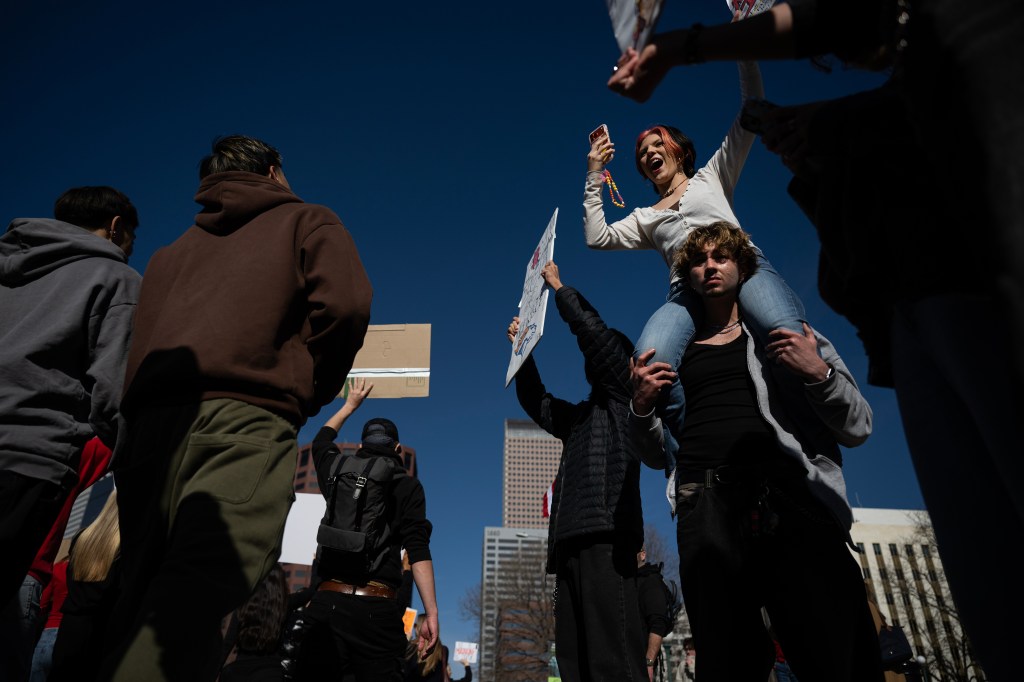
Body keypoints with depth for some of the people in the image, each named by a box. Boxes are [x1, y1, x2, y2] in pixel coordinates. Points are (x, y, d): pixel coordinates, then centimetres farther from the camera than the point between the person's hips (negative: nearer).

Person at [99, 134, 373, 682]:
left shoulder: (172, 251, 33)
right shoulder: (306, 222, 17)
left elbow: (138, 345, 23)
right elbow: (344, 303, -2)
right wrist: (312, 390, 10)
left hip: (150, 423, 6)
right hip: (243, 417, -6)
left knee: (143, 607, 10)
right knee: (196, 597, -16)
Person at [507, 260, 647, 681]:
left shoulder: (624, 395, 8)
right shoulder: (580, 416, 30)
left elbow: (594, 331, -2)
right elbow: (535, 402, 32)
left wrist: (558, 286, 7)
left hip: (606, 537, -8)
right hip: (572, 540, 8)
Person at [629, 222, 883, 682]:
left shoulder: (789, 333, 17)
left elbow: (858, 427, 11)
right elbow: (654, 453, 20)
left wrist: (819, 373, -8)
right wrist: (641, 406, 0)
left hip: (789, 500, -1)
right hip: (706, 511, 1)